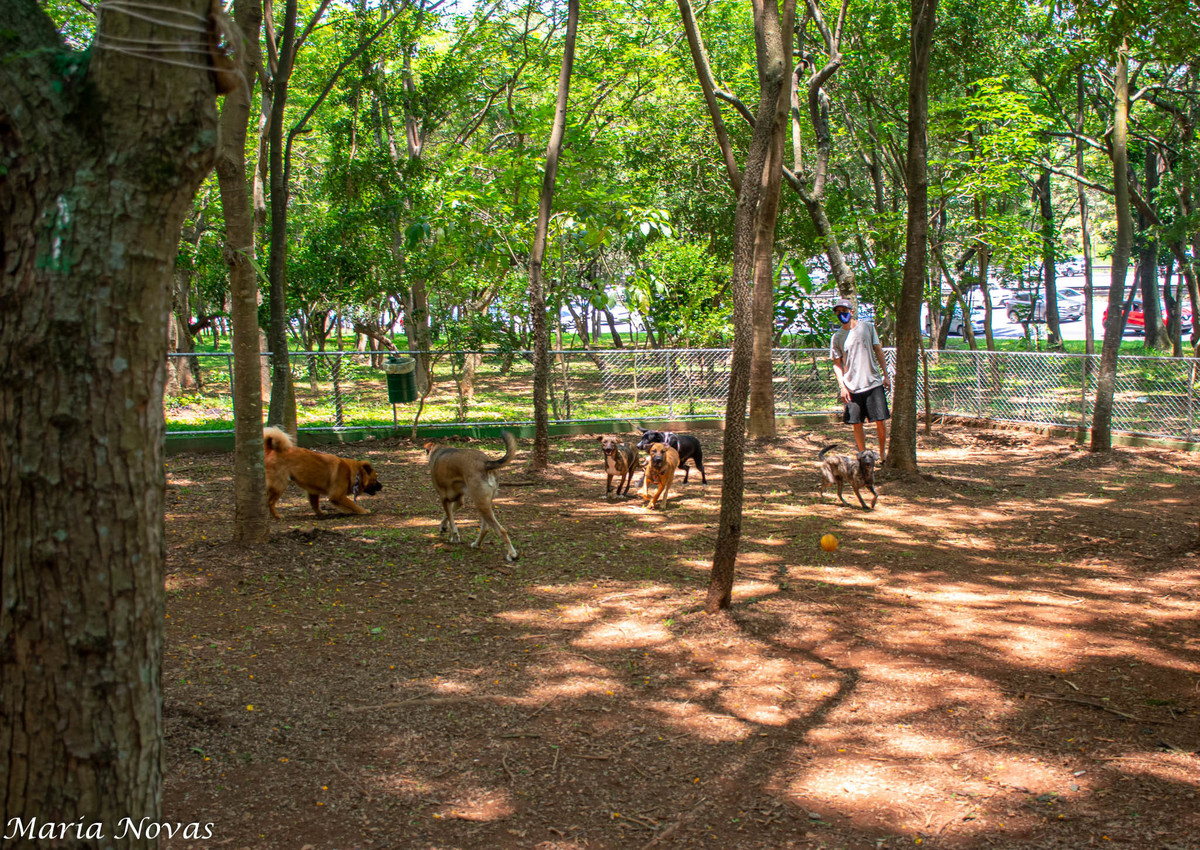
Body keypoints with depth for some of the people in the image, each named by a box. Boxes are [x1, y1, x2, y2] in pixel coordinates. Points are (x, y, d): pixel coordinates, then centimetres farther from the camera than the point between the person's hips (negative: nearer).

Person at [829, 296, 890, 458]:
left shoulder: (867, 327, 4)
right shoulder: (837, 337, 4)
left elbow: (878, 351, 9)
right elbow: (837, 364, 6)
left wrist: (886, 375, 5)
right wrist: (842, 386, -4)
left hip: (873, 383, 0)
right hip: (852, 387, 0)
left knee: (880, 421, -1)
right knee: (856, 423, 3)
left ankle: (882, 453, 17)